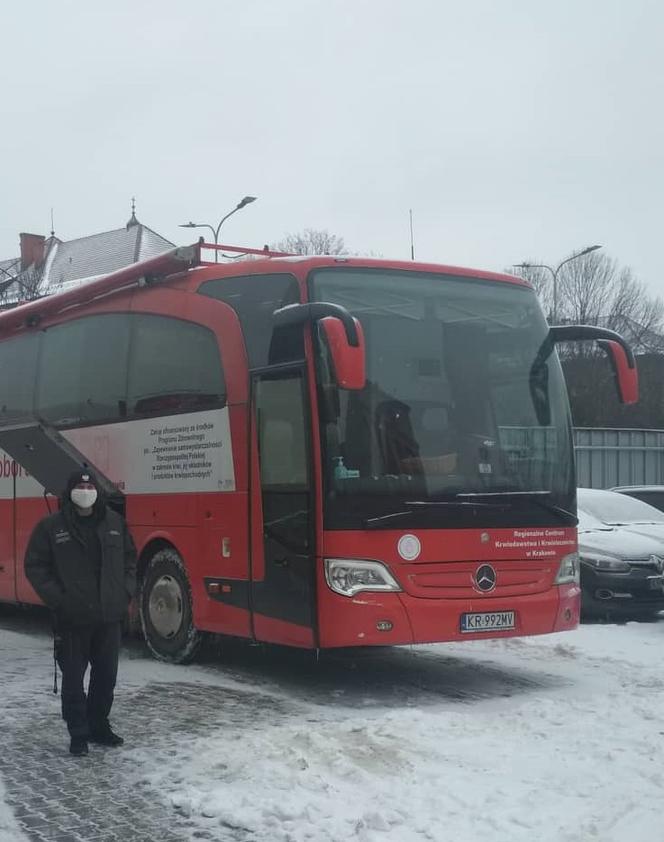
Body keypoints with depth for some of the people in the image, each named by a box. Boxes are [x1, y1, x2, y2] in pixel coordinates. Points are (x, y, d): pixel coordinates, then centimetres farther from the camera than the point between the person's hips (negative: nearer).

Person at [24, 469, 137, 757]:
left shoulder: (115, 522, 7)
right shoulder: (51, 527, -5)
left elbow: (129, 558, 16)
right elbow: (35, 566, -3)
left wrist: (126, 591, 4)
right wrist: (56, 598, -11)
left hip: (109, 617, 4)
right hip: (72, 618, -4)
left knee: (106, 676, 12)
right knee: (73, 678, 2)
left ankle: (99, 726, 28)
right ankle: (78, 733, 13)